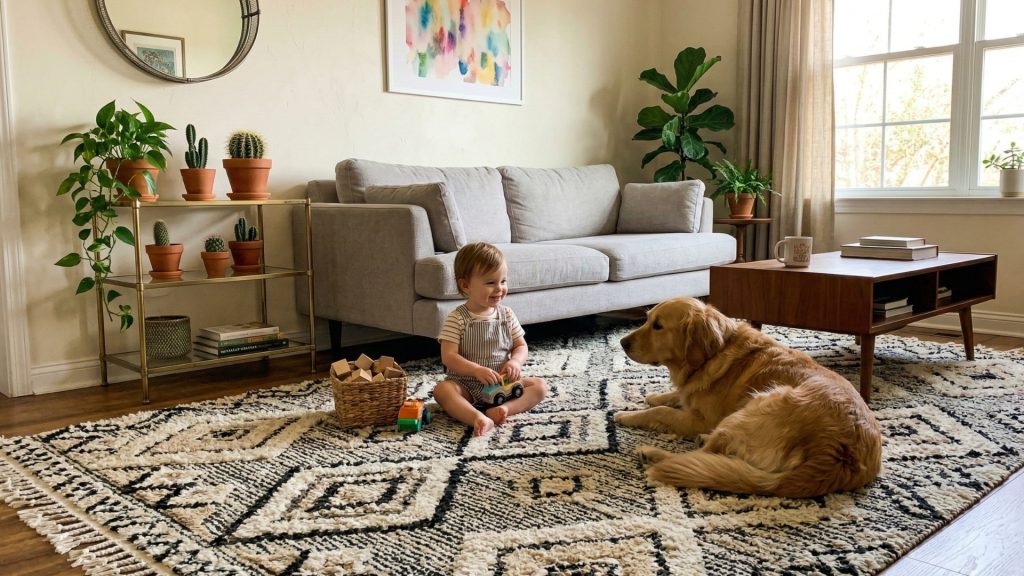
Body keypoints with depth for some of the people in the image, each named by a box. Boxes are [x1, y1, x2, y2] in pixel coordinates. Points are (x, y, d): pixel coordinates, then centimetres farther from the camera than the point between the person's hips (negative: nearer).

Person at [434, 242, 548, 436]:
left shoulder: (506, 315, 3)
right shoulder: (457, 318, -10)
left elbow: (521, 346, 8)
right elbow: (449, 356, -16)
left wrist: (515, 362, -16)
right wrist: (477, 370, -29)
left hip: (502, 383, 4)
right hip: (466, 383, -3)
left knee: (540, 386, -15)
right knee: (442, 389, -32)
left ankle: (504, 409, -35)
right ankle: (478, 418, -50)